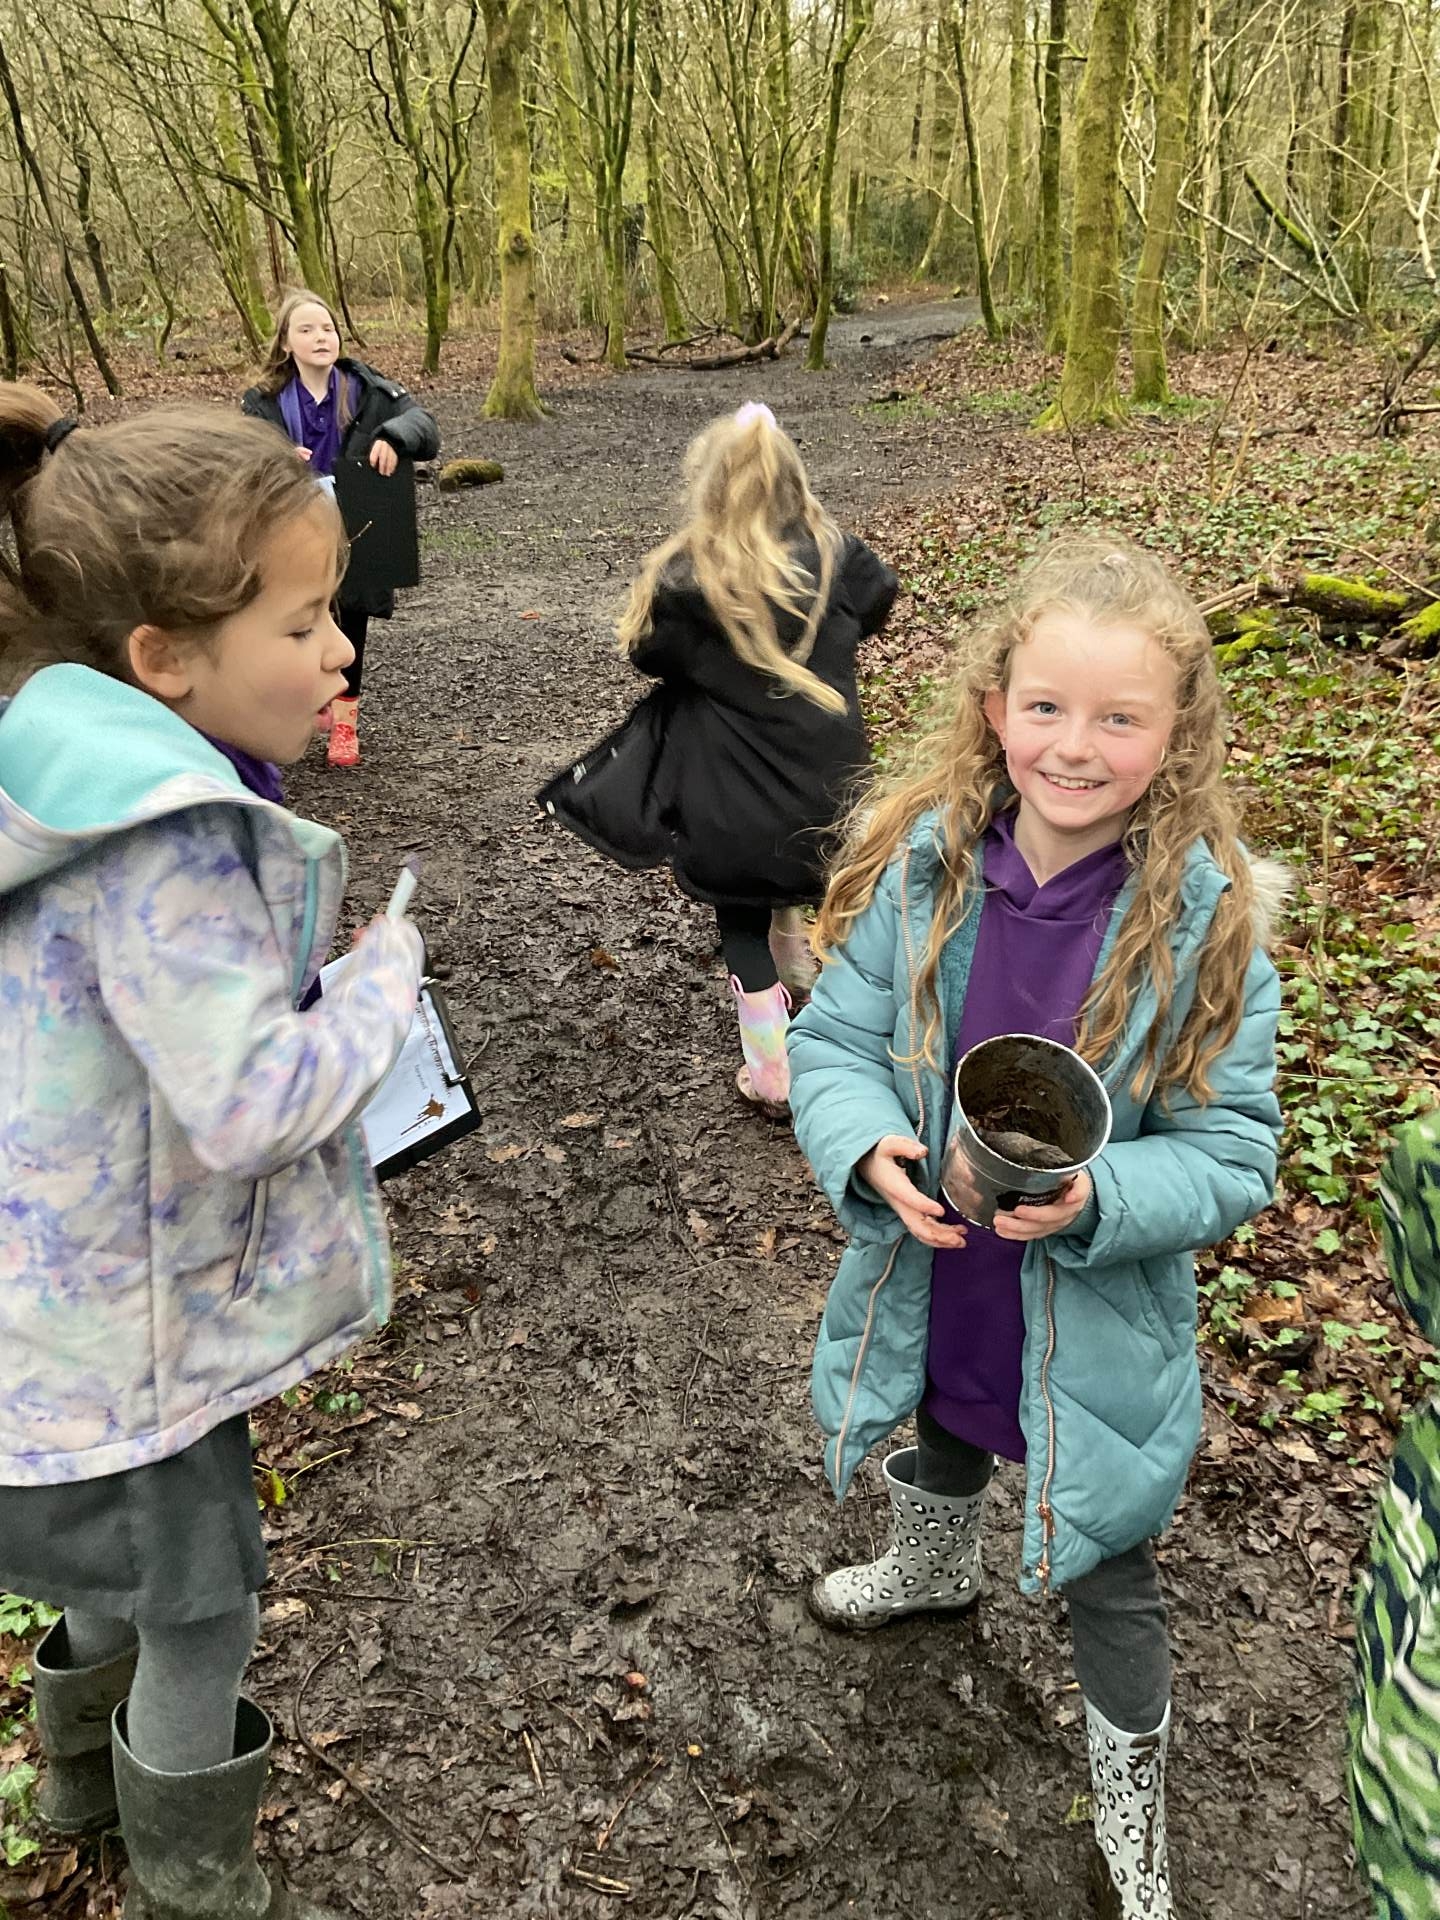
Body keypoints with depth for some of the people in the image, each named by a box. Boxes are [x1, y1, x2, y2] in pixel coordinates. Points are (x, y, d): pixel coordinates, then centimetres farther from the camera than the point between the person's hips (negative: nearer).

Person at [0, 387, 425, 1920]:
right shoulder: (164, 838, -30)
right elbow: (255, 1102, -32)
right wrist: (385, 975, -17)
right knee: (197, 1604, 16)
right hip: (136, 1328, -9)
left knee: (128, 1562, 32)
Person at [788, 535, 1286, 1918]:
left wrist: (1093, 1200, -34)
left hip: (1098, 1330, -3)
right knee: (940, 1448, 34)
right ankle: (934, 1572, 71)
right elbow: (833, 1038, -8)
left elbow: (1231, 1154, -16)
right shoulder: (925, 865, -16)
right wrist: (869, 1148, -27)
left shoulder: (1206, 921, -22)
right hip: (930, 1282, 3)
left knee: (1105, 1581, 18)